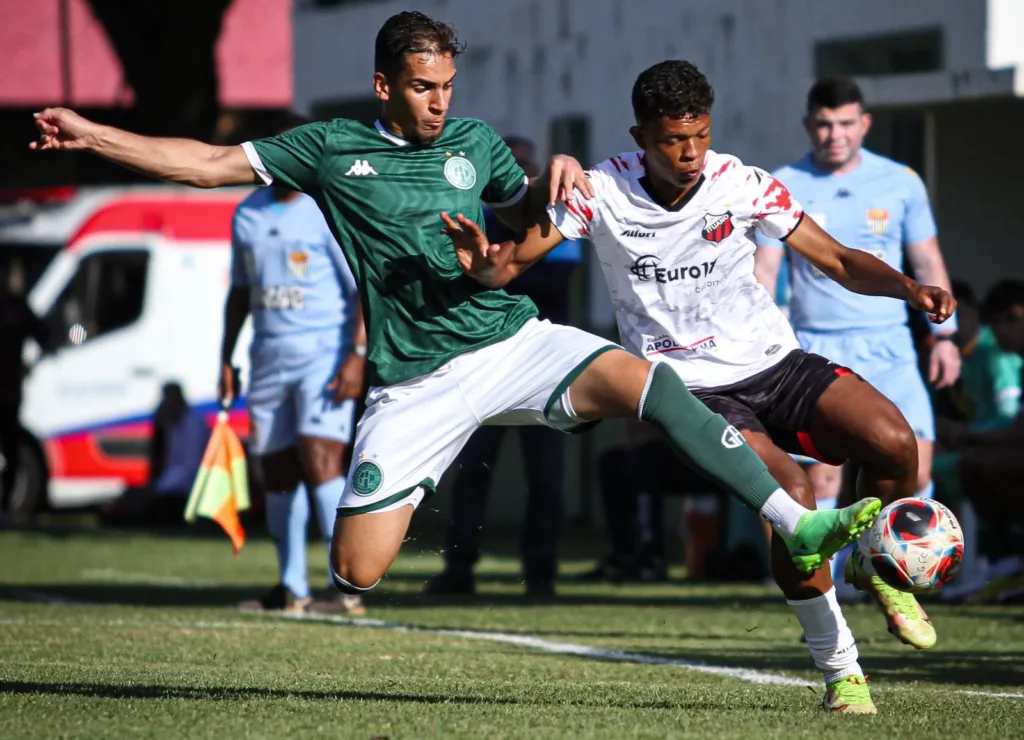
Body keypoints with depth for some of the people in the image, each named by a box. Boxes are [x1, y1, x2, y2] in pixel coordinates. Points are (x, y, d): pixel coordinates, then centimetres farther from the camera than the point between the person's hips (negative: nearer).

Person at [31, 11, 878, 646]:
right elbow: (214, 164, 7)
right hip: (415, 386, -2)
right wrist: (93, 135, 3)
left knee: (651, 384, -24)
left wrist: (556, 175, 1)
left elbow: (524, 214, 23)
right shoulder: (331, 149, 4)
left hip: (514, 342, 2)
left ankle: (799, 526, -29)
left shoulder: (474, 142, 10)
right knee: (356, 573, -10)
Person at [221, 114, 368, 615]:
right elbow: (240, 291, 22)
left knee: (320, 460, -18)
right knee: (277, 473, 6)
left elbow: (366, 289, -9)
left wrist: (357, 355, -19)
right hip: (268, 357, 6)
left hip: (323, 353, -6)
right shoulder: (247, 215, 13)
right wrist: (226, 360, 17)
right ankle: (291, 589, 16)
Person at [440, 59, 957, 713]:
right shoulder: (603, 191, -8)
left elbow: (837, 260, 2)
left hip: (777, 364, 3)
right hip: (691, 387, -2)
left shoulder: (742, 184, -4)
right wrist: (481, 260, -32)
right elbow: (511, 263, -8)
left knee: (894, 443, -23)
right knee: (791, 493, -28)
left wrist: (910, 289, -15)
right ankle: (840, 669, -11)